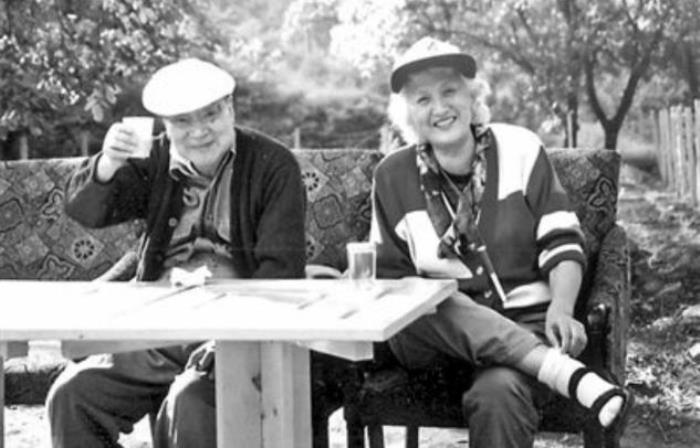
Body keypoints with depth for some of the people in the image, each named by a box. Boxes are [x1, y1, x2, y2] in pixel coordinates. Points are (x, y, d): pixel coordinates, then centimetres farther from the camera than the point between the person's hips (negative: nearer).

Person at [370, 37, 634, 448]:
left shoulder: (519, 149, 1)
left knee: (497, 393, -37)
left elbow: (563, 244, -1)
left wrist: (561, 310, -20)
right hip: (434, 332, 2)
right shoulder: (394, 177, 4)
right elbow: (388, 277, 11)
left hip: (525, 324, -2)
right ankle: (568, 373, -38)